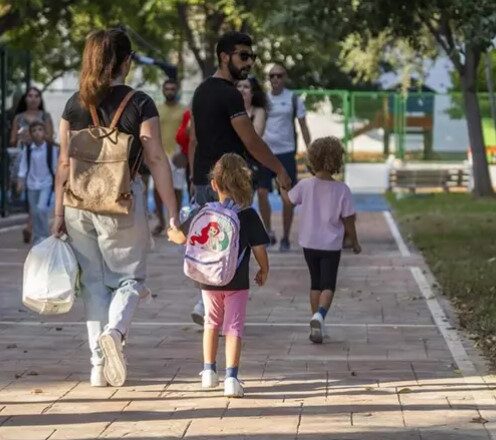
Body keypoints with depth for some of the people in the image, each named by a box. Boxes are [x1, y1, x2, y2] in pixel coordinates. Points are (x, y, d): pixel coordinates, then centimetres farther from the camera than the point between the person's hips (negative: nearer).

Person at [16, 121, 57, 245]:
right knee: (34, 212, 8)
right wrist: (21, 182, -5)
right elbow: (23, 167, 2)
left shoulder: (50, 148, -6)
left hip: (46, 184, -3)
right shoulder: (27, 150, -2)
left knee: (42, 208, -18)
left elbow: (55, 166, 1)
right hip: (32, 184, 3)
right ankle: (37, 237, 20)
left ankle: (45, 234, -2)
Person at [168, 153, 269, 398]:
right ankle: (231, 378, -10)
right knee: (234, 328, 1)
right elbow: (259, 249, -8)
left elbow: (181, 238, 6)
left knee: (212, 323, 22)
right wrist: (264, 271, 11)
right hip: (237, 283, -2)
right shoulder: (249, 216, -10)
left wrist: (171, 232, 30)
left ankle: (209, 371, 24)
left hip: (209, 282, 2)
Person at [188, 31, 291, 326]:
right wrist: (280, 171, -7)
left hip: (203, 181, 9)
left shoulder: (202, 91, 14)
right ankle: (208, 306, -9)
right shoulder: (229, 95, -14)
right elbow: (251, 141, -15)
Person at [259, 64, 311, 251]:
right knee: (261, 192, -7)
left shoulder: (293, 99, 1)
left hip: (286, 152, -2)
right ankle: (269, 232, 7)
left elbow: (303, 127, 3)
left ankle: (285, 238, 11)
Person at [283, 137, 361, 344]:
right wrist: (354, 242, 8)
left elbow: (288, 199, 11)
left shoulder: (305, 185, -9)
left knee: (316, 284, 17)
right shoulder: (342, 190, -12)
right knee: (328, 285, 1)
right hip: (331, 245, -2)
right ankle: (320, 315, -24)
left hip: (309, 243, 2)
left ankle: (316, 318, 19)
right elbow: (348, 220, -6)